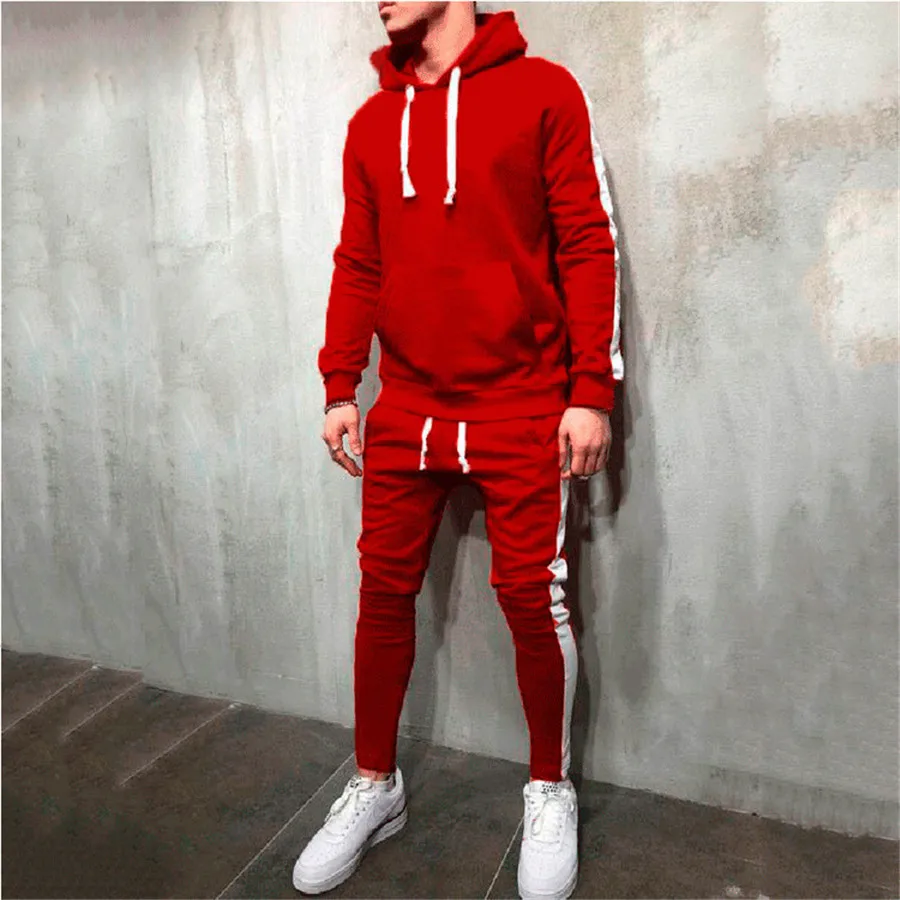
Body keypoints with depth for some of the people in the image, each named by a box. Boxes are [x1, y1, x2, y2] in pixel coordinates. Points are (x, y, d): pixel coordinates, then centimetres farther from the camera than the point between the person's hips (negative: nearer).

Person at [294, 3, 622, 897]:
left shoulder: (541, 91, 1)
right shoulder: (371, 123, 14)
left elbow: (588, 247, -3)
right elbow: (357, 266, 14)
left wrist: (591, 393, -9)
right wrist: (340, 389, 8)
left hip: (521, 413, -4)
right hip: (406, 411, 4)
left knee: (532, 599, 1)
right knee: (384, 591, 7)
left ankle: (550, 792, 26)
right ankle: (374, 788, 28)